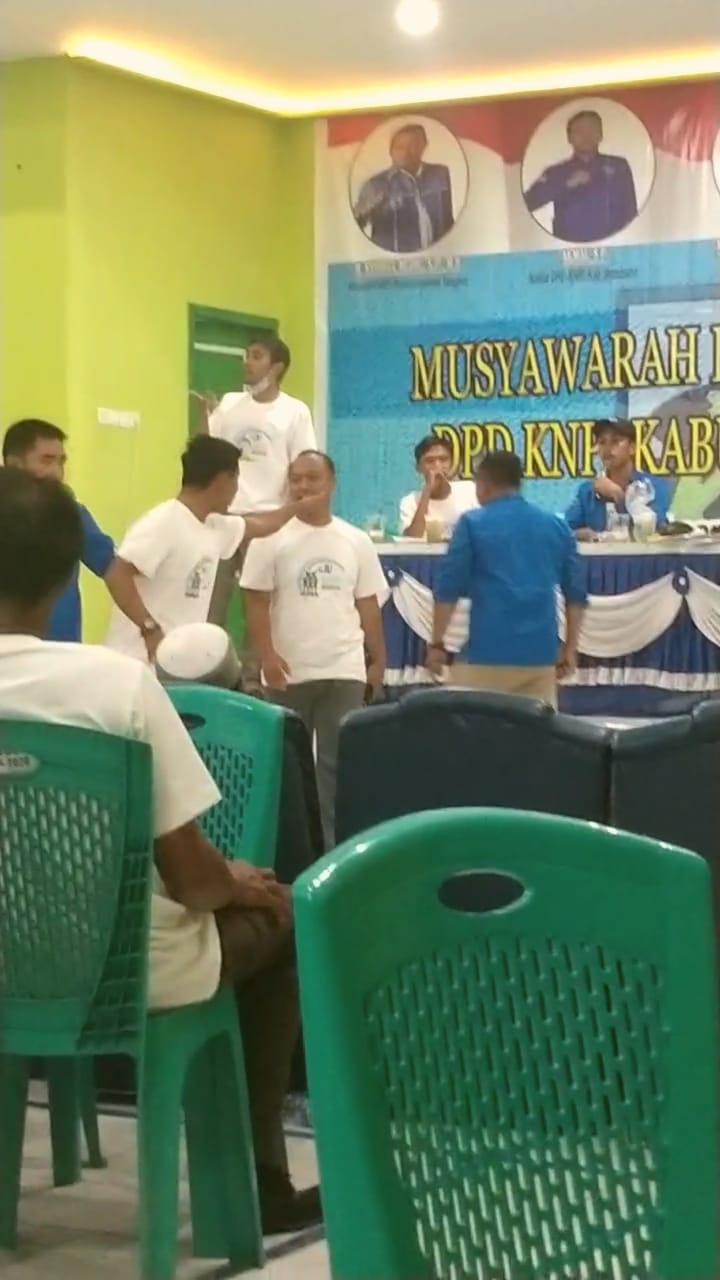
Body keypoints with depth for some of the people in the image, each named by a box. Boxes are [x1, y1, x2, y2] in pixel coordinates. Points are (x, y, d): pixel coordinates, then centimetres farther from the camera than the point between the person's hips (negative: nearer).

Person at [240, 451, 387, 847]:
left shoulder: (356, 542, 6)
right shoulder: (272, 539, -2)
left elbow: (368, 606, 10)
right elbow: (256, 604, -4)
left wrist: (378, 661, 7)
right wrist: (267, 656, -15)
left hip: (345, 671, 2)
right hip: (290, 672, -2)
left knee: (339, 762, 3)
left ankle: (335, 844, 8)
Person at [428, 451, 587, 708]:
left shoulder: (473, 524, 0)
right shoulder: (556, 525, 12)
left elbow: (448, 588, -3)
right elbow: (575, 592, 11)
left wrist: (437, 643, 3)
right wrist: (570, 648, 16)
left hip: (488, 651, -4)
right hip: (540, 652, 4)